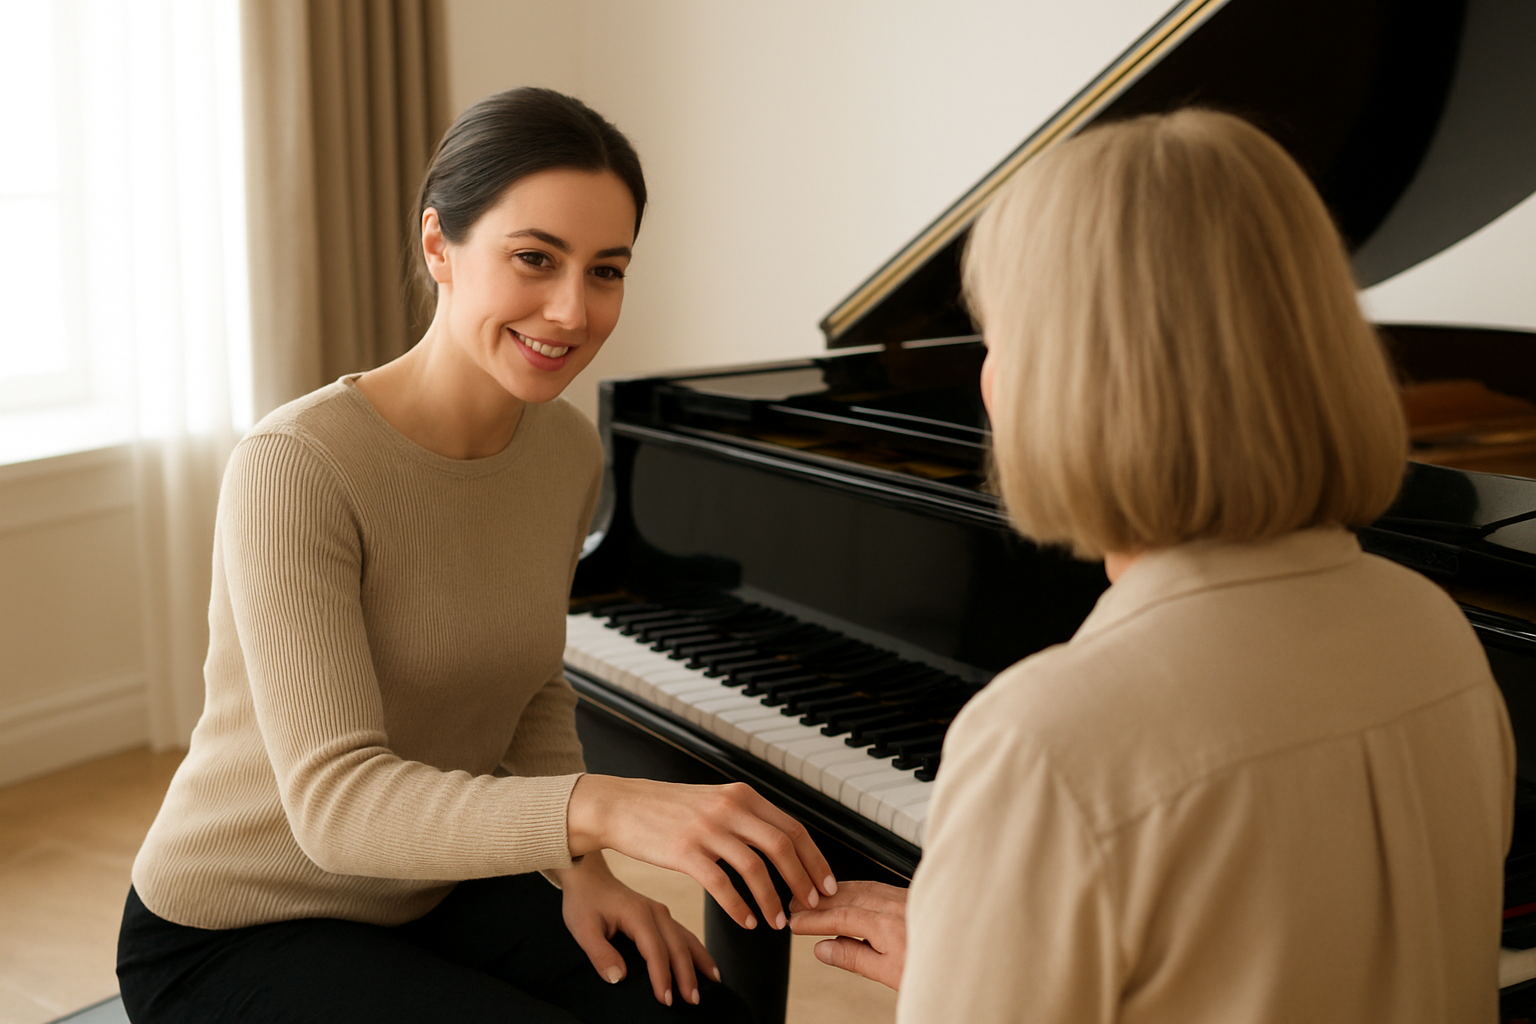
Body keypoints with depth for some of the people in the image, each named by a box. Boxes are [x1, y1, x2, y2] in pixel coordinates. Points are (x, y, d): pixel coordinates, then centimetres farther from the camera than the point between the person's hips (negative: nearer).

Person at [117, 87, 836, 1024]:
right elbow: (334, 797, -34)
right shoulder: (296, 468, -26)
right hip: (234, 935, -6)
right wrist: (604, 811, -48)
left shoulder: (569, 452, -4)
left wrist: (583, 873, -7)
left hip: (433, 894, 6)